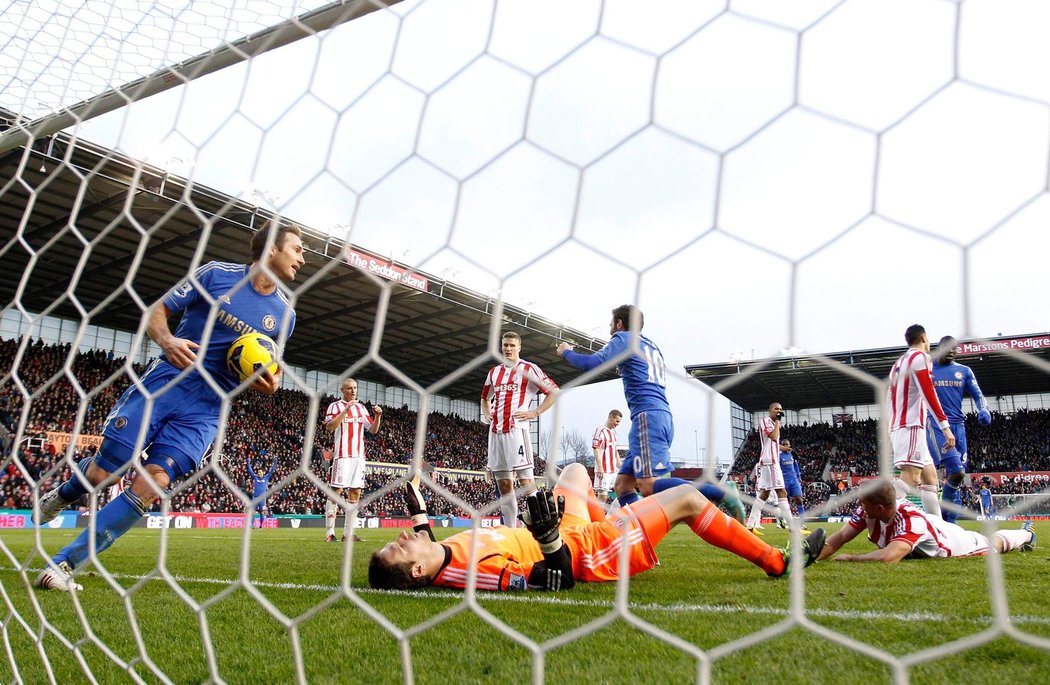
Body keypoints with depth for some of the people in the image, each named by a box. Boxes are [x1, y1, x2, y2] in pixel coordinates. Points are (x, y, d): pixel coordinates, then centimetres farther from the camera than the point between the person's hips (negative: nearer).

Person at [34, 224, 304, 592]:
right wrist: (167, 340, -18)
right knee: (103, 473, 2)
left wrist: (270, 382, -6)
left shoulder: (284, 313, 6)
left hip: (205, 409, 2)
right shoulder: (216, 273, -2)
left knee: (151, 484, -13)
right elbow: (157, 310, 3)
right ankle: (65, 492, 39)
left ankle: (64, 564, -2)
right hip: (166, 380, -1)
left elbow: (273, 368, 18)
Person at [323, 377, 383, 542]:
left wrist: (378, 416, 0)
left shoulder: (362, 408, 17)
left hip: (359, 456, 6)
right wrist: (346, 410, -19)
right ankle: (329, 533, -6)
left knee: (355, 493, 5)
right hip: (342, 455, -6)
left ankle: (348, 533, 9)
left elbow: (373, 430, 17)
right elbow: (329, 427, -15)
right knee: (335, 492, -8)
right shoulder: (335, 406, 1)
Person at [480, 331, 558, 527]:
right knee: (503, 484, 8)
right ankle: (509, 528, 13)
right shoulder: (494, 372, 18)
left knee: (525, 479, -11)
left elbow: (554, 392, -2)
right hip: (496, 431, 6)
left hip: (516, 429, -6)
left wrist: (535, 412, -9)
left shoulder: (529, 369, 0)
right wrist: (486, 414, 16)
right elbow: (485, 398, 34)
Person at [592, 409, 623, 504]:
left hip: (614, 468, 9)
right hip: (604, 469, -8)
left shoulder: (613, 431, 17)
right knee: (603, 495, -9)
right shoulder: (600, 430, -10)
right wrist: (600, 467, -20)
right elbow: (596, 449, -14)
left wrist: (620, 466, 19)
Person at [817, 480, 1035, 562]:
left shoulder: (911, 520, -51)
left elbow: (888, 557, -63)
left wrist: (849, 558, -52)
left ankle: (1026, 534, 58)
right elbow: (841, 537, -33)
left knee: (994, 544, 26)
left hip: (953, 542, -4)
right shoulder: (867, 511, -32)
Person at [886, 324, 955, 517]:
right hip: (911, 426, -10)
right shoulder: (920, 357, -2)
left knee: (929, 476, 13)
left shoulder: (898, 363, 25)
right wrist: (945, 426, -17)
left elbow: (889, 400, 24)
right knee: (910, 477, -21)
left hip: (898, 427, 10)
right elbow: (929, 394, -14)